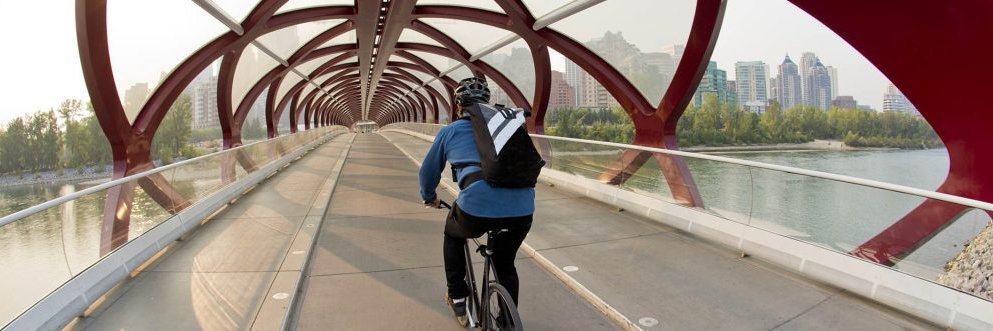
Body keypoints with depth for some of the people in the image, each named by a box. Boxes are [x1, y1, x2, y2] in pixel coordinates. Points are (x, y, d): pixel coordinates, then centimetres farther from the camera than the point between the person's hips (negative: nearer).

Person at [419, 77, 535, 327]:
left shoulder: (450, 131, 18)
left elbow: (428, 170, 31)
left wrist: (429, 197, 50)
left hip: (477, 207, -2)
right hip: (522, 209, 3)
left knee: (453, 234, 33)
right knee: (505, 264, 30)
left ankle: (458, 299, 37)